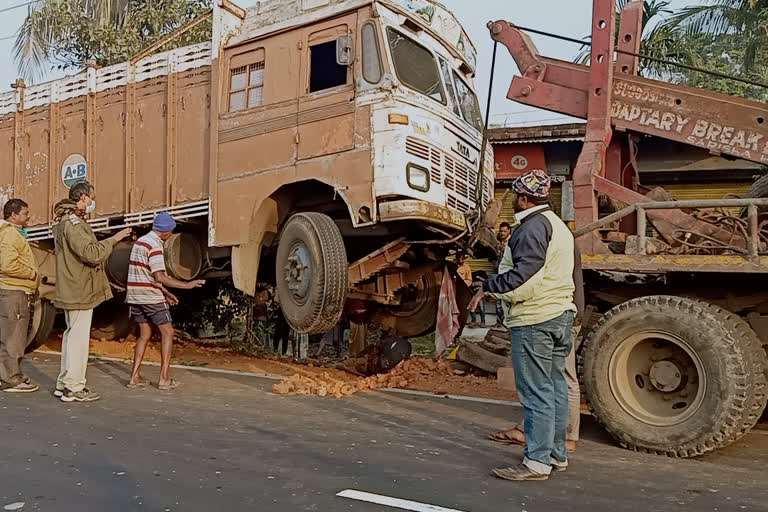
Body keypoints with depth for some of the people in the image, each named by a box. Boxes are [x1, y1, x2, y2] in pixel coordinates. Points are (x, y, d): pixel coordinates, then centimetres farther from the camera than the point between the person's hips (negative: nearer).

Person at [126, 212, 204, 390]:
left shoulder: (140, 241, 15)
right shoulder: (155, 245, -15)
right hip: (151, 297, -8)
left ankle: (135, 377, 13)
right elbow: (159, 277, -23)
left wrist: (165, 293, 21)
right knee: (167, 332, 1)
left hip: (135, 296, 8)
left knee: (144, 334, 15)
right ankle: (164, 379, -1)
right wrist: (187, 285, -20)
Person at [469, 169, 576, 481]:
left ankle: (537, 462, 1)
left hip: (534, 320, -10)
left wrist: (488, 287, -13)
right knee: (556, 388, 14)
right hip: (561, 314, 10)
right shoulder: (558, 225, 19)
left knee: (536, 393, -5)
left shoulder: (533, 226, -15)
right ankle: (556, 455, 23)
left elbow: (524, 274, -24)